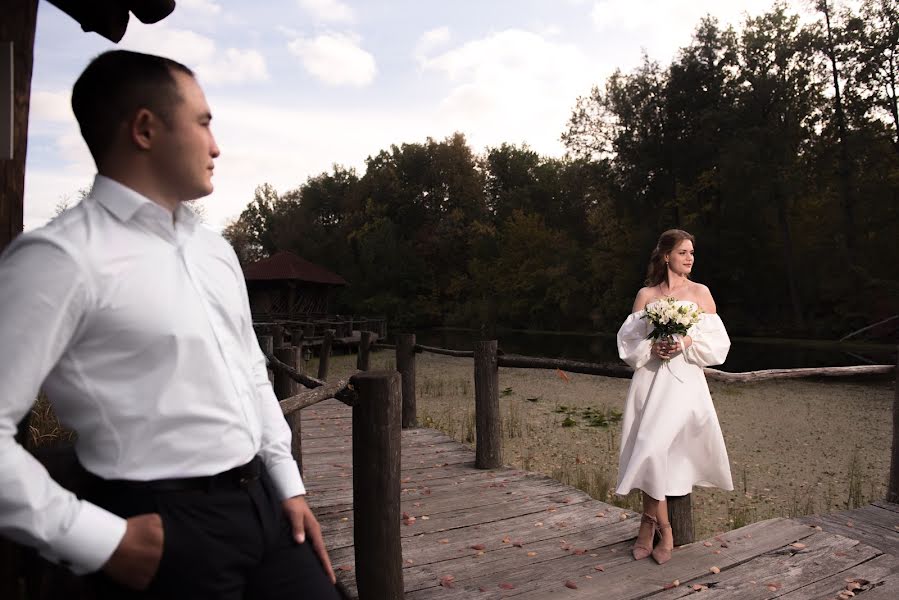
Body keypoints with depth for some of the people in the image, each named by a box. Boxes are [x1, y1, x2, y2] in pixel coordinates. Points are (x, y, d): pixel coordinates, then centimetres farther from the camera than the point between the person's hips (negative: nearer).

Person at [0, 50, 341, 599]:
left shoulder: (214, 248, 9)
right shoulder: (60, 259, -14)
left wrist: (289, 485, 11)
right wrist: (103, 542, -13)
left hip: (261, 504, 7)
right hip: (167, 528, -6)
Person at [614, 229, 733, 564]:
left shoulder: (700, 292, 7)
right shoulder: (646, 295, 8)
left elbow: (717, 342, 4)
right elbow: (628, 341, 8)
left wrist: (687, 343, -12)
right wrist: (651, 349, -11)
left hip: (684, 381, -1)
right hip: (650, 380, 2)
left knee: (655, 448, -10)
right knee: (650, 450, -3)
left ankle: (650, 522, 11)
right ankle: (662, 529, 13)